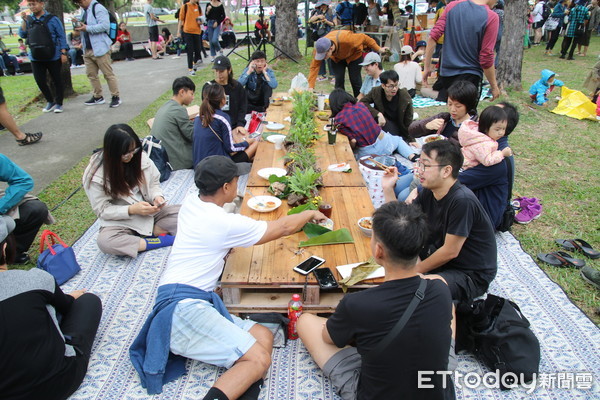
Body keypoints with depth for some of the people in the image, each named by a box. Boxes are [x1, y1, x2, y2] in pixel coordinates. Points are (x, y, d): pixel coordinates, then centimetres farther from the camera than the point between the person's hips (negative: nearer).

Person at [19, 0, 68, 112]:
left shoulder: (52, 19, -4)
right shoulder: (28, 19, 6)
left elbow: (61, 36, -2)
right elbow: (22, 35, 3)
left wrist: (63, 53, -8)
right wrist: (24, 21, -9)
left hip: (53, 57, -4)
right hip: (36, 58, 4)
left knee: (57, 80, 5)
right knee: (40, 81, 4)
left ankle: (58, 103, 17)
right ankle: (50, 101, 22)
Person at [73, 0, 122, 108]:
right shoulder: (85, 10, 17)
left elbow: (105, 25, -21)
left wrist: (87, 28, -21)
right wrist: (79, 23, 10)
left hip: (100, 48, -9)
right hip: (87, 50, 9)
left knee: (108, 74, -3)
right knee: (91, 74, 11)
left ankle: (116, 97, 6)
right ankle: (98, 97, 21)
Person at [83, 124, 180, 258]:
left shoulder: (141, 157, -7)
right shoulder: (96, 175, -16)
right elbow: (102, 210, -12)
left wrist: (157, 196, -17)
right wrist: (131, 210, -26)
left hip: (150, 211, 3)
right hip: (121, 220, -2)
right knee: (104, 242, -36)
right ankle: (161, 241, -25)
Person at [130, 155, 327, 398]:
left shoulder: (190, 202, 11)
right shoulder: (225, 223, -13)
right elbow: (284, 227, 0)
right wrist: (310, 214, 17)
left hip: (179, 302, 10)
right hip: (184, 307, -10)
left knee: (264, 337, -2)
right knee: (259, 360, -20)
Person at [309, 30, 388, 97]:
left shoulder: (345, 39, -44)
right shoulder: (320, 48, -34)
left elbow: (363, 37, -28)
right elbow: (314, 66, -29)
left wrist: (378, 49, -16)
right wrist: (310, 87, -34)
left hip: (354, 55, -3)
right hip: (336, 58, 3)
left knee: (355, 80, -5)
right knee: (339, 80, -9)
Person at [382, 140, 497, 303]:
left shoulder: (462, 201, -28)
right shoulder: (427, 193, -3)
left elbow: (450, 252, -23)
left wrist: (417, 269, -11)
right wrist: (388, 189, -11)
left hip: (471, 276, -8)